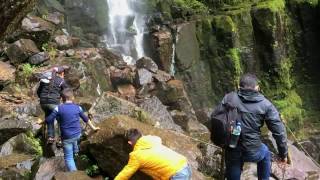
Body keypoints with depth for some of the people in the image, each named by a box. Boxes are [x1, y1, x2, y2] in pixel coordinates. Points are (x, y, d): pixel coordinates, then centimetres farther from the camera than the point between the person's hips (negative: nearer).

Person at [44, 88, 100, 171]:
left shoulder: (58, 108, -13)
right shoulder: (78, 108, -2)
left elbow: (49, 120, -9)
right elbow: (86, 119, 11)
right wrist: (93, 128, 25)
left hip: (67, 137, -4)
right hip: (77, 134, 4)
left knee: (69, 158, 3)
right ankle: (75, 149, 58)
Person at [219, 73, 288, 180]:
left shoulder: (229, 98, -4)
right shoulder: (265, 105, -8)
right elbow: (279, 131, -6)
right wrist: (283, 153, 9)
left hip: (232, 151, 1)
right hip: (253, 152, -1)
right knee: (265, 153, 35)